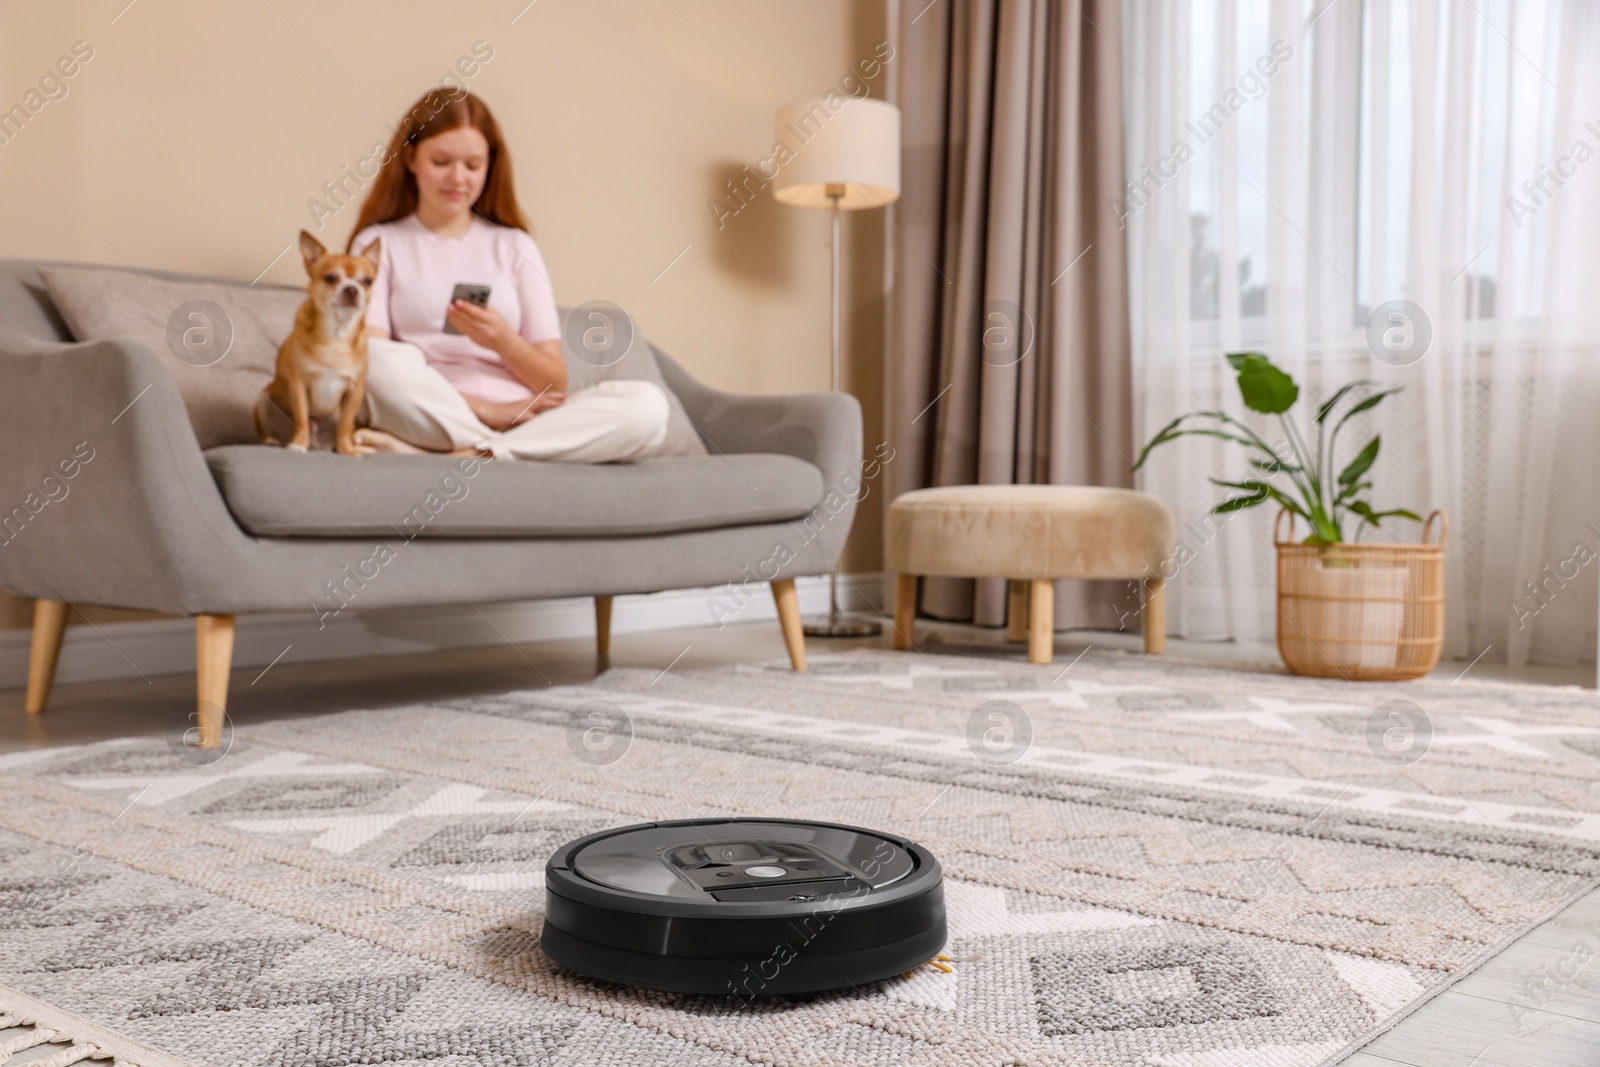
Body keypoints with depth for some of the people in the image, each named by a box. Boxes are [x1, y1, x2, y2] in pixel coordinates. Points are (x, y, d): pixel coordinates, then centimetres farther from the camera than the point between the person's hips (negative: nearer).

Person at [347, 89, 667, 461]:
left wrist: (505, 342, -11)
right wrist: (482, 407, -15)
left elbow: (555, 382, 11)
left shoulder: (515, 245, 17)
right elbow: (370, 358, -4)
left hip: (522, 418, 3)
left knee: (647, 406, -26)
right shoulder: (378, 242, 12)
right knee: (379, 359, -35)